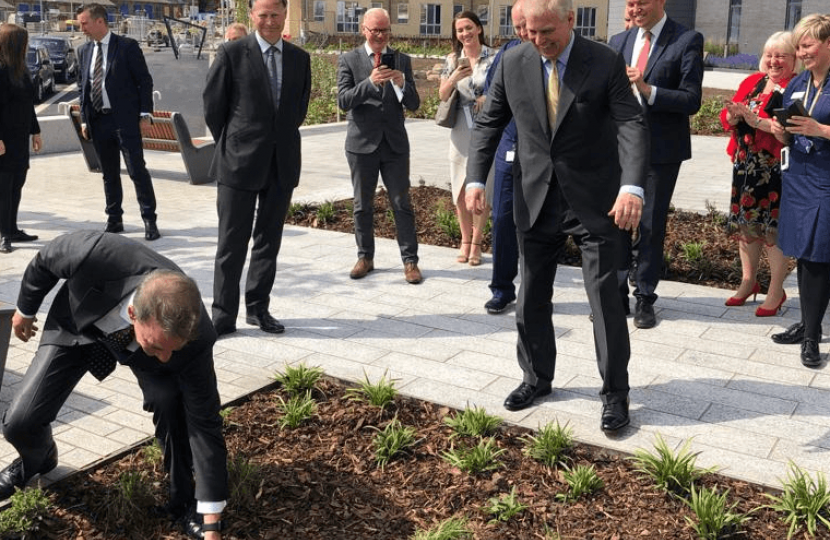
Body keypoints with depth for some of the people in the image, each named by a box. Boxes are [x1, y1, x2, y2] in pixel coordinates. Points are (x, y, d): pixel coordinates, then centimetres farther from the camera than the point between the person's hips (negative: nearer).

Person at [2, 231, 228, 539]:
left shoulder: (193, 338, -39)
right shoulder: (94, 256, -45)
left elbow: (204, 421, -29)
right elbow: (45, 260, -18)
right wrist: (25, 310, 3)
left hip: (138, 340, -1)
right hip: (76, 325, 1)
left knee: (170, 401, -28)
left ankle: (184, 501, -3)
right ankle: (37, 461, 32)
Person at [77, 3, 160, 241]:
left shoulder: (127, 46, -5)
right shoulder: (84, 50, 11)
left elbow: (145, 81, -4)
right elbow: (83, 86, 16)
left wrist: (145, 114, -9)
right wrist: (84, 119, 10)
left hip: (125, 119, -5)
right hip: (98, 121, 5)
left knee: (137, 170, -5)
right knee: (109, 174, 11)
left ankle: (149, 220, 2)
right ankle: (114, 220, 19)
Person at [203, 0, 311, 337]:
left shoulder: (300, 59, 7)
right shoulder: (232, 53, -4)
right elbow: (213, 106, -1)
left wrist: (282, 142, 11)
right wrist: (230, 147, 4)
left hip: (282, 164, 4)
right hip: (240, 163, -4)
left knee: (269, 241, 11)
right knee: (232, 243, 1)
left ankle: (258, 308, 23)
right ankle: (223, 316, 9)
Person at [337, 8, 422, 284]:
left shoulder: (402, 60, 4)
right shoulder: (349, 60, 0)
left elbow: (414, 104, 0)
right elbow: (343, 101, -11)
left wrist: (402, 83, -21)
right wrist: (370, 82, -26)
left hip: (395, 144, 1)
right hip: (362, 143, 0)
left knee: (402, 203, 1)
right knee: (362, 205, 9)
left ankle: (410, 260, 7)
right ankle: (365, 257, 22)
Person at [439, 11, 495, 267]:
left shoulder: (494, 57, -2)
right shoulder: (452, 59, 5)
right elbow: (442, 95, 4)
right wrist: (454, 78, -13)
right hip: (461, 129, 3)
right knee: (461, 189, 7)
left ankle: (476, 243, 11)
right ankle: (465, 240, 21)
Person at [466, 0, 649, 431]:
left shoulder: (605, 63, -10)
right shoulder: (513, 63, -1)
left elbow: (632, 125, -16)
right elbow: (489, 122, 5)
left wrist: (632, 187, -31)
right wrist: (475, 178, -8)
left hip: (594, 201, -3)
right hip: (536, 200, 4)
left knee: (605, 297, 0)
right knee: (531, 297, 12)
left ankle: (615, 393, 15)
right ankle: (536, 378, 32)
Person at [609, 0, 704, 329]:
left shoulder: (687, 41, -6)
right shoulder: (619, 42, 9)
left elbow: (691, 101, -12)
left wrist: (647, 89, -23)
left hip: (661, 150, -4)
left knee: (650, 225, 5)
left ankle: (645, 298, 17)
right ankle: (616, 294, 18)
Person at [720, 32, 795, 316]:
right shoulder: (752, 82, 12)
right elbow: (727, 117, 11)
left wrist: (758, 121, -25)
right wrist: (734, 114, -11)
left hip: (776, 169, -6)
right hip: (745, 165, 6)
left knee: (773, 228, -2)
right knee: (745, 222, 13)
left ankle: (776, 291, 13)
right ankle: (748, 281, 30)